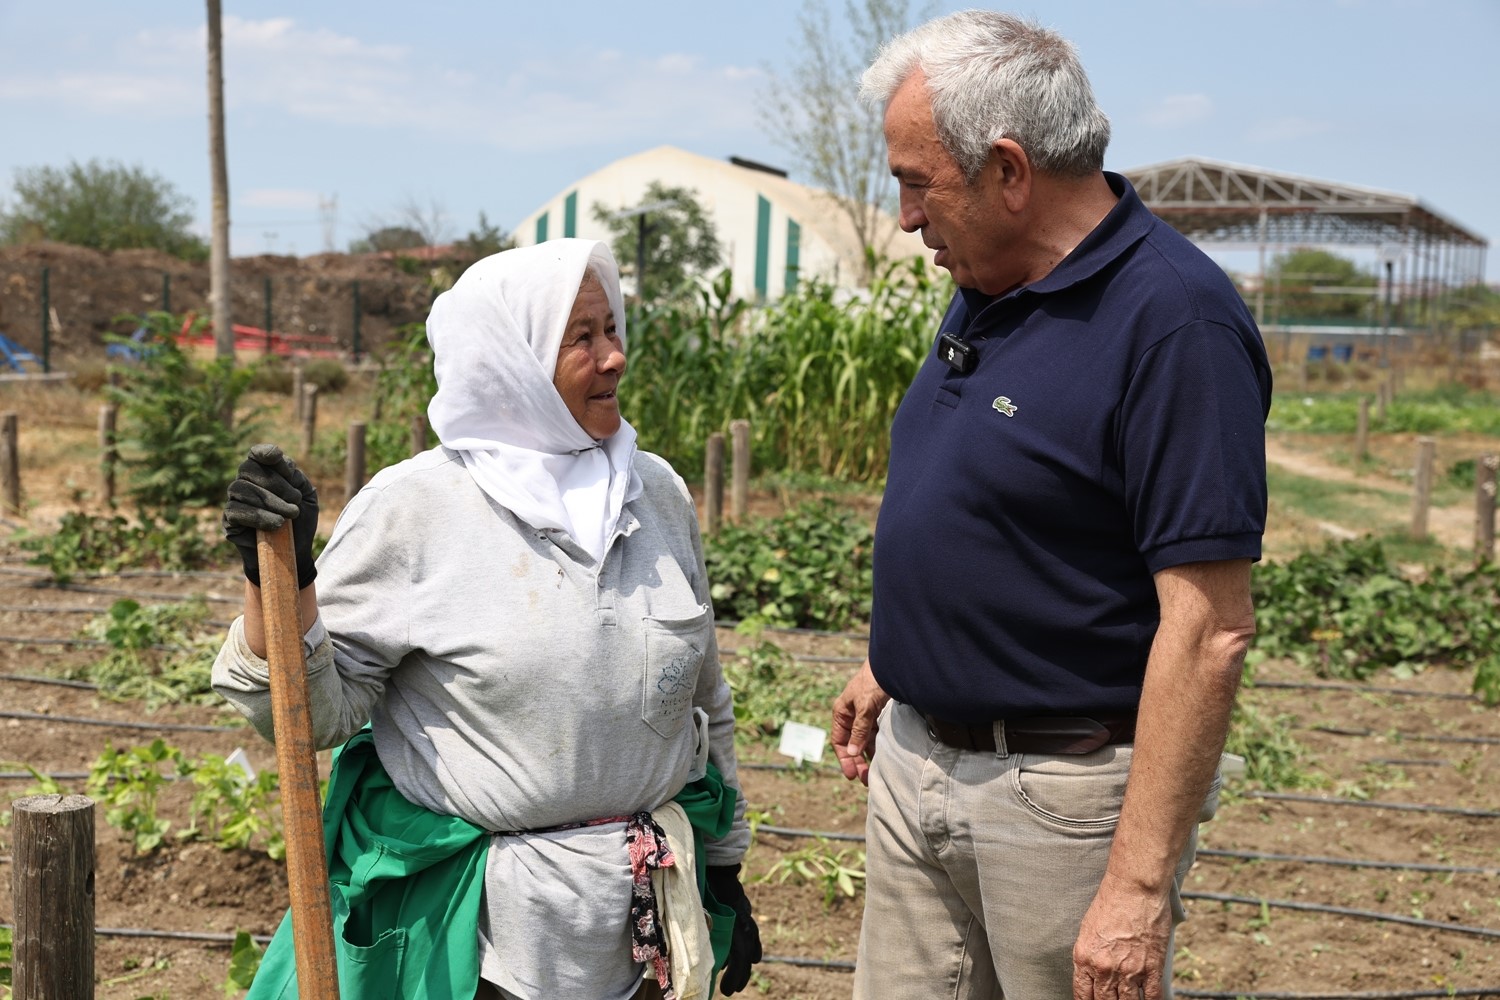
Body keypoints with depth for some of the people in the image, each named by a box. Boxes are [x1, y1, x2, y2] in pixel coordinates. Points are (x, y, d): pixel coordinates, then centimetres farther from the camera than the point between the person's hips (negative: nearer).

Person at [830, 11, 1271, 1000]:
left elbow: (1208, 630, -24)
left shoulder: (1175, 322, -21)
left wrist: (1141, 887, -24)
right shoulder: (988, 290, 6)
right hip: (916, 760, 8)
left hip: (1062, 794, -8)